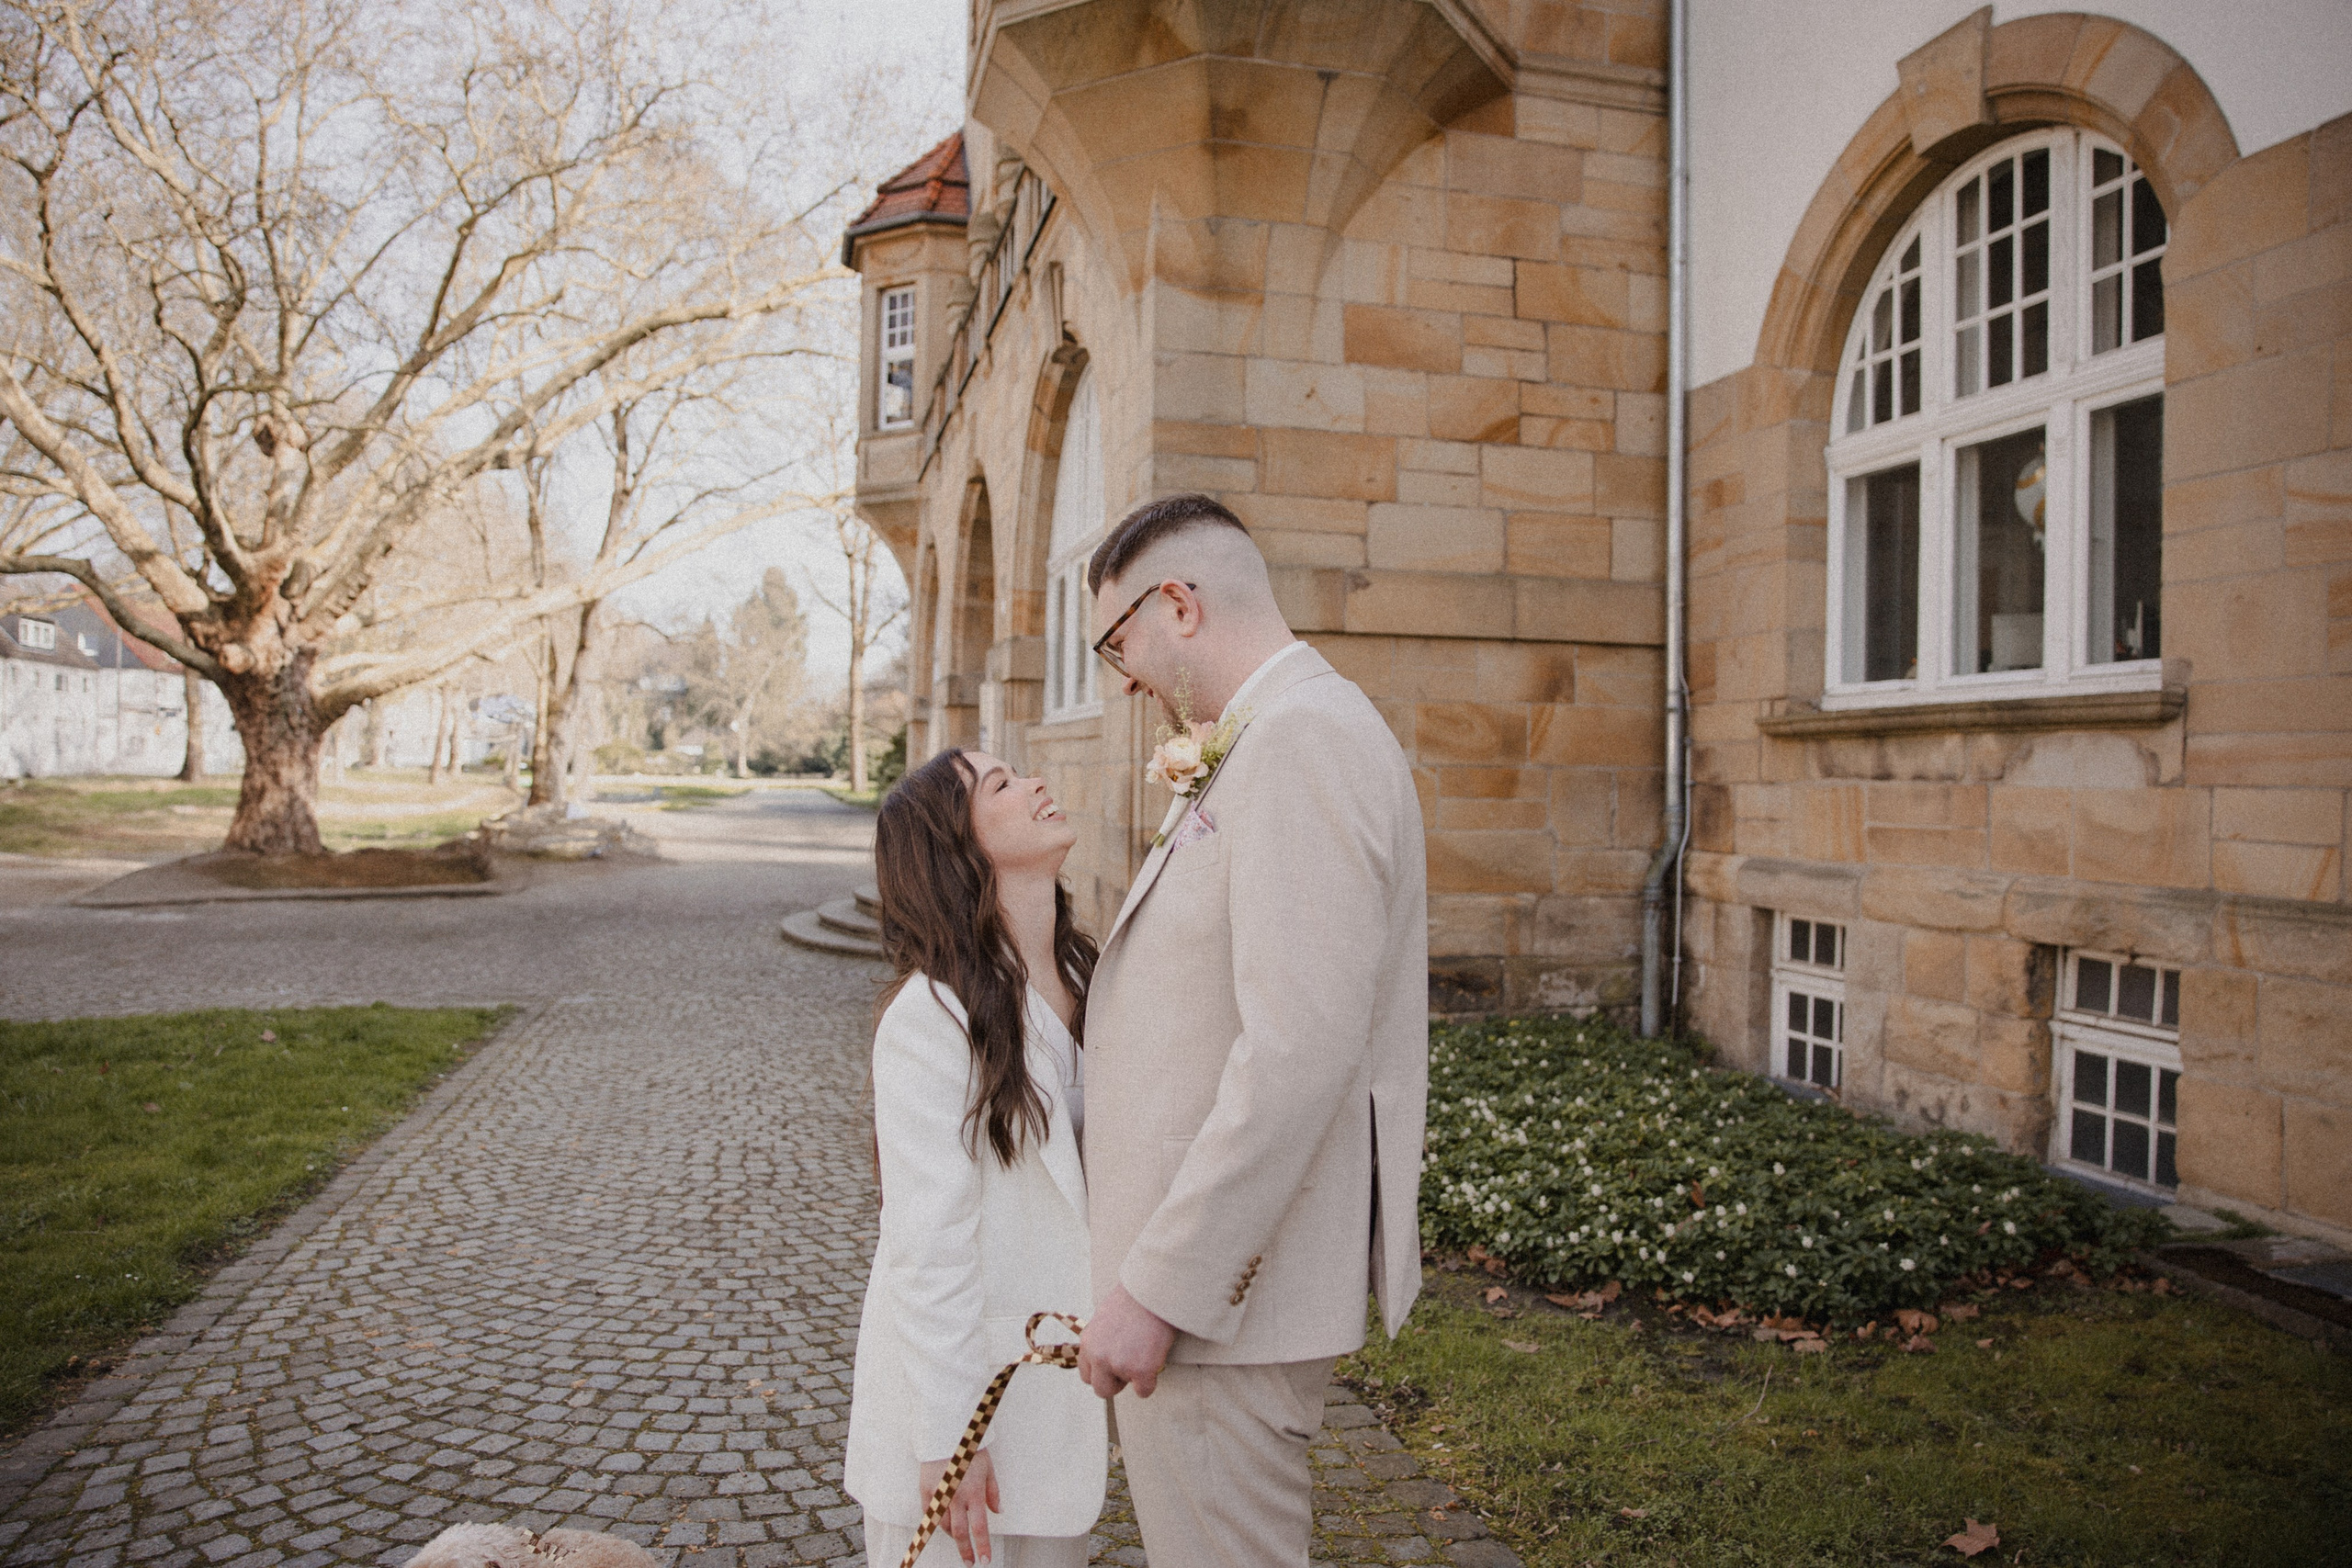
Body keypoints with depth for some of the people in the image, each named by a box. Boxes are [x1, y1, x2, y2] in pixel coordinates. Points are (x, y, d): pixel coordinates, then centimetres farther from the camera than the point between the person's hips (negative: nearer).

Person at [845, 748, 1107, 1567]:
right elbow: (926, 1243, -20)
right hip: (959, 1379, -7)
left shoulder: (1080, 980, 4)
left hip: (1058, 1377, 7)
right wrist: (946, 1435, -17)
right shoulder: (931, 1016, -20)